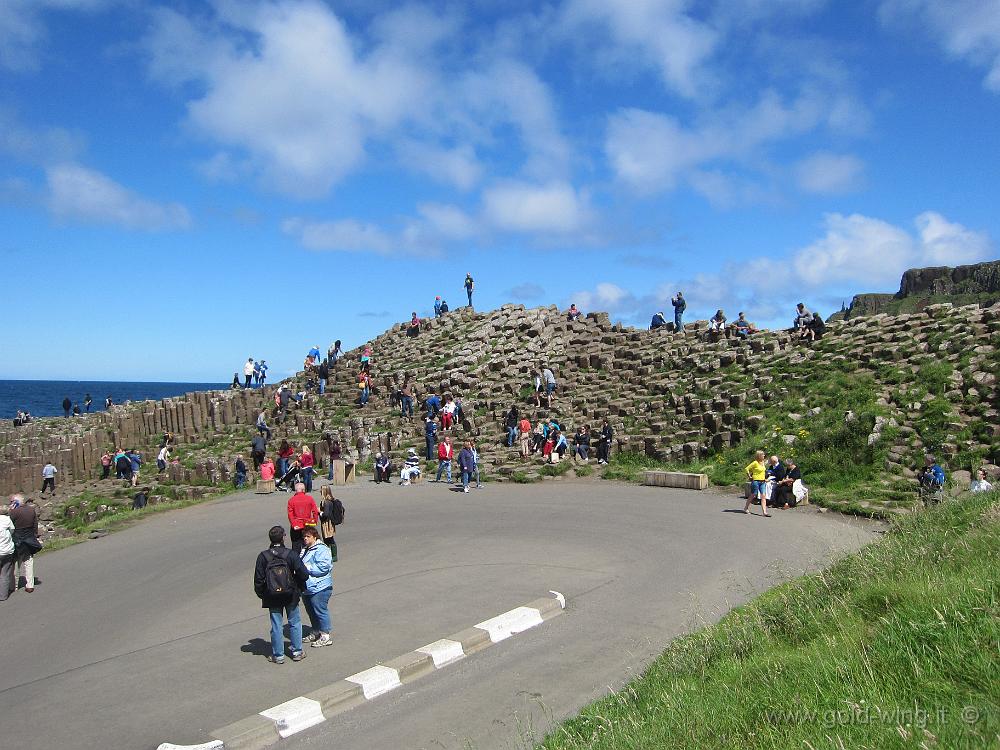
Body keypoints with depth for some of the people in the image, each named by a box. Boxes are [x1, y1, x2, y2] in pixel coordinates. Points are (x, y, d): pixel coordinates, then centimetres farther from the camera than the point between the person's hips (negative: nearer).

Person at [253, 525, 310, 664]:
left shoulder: (263, 556, -9)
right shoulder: (291, 555, -12)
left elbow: (258, 579, -6)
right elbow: (304, 574, -12)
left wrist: (261, 594, 9)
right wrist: (299, 587, 8)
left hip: (272, 597, 1)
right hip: (291, 595, -1)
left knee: (276, 625, 10)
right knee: (294, 622, 14)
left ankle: (278, 655, 15)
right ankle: (297, 652, 19)